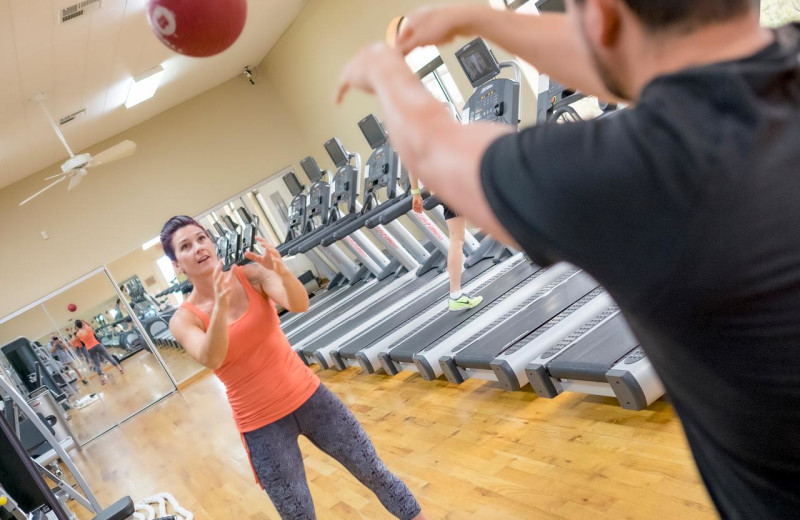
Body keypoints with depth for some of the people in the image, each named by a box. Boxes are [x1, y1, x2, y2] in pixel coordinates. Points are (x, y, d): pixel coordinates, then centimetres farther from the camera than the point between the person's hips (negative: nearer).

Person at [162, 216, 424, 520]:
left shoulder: (251, 274, -5)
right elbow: (211, 360, -28)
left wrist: (281, 271, -40)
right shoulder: (184, 320, -9)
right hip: (261, 424, -1)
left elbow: (300, 304, -21)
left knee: (373, 472, 11)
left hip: (307, 396, 2)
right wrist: (220, 304, -41)